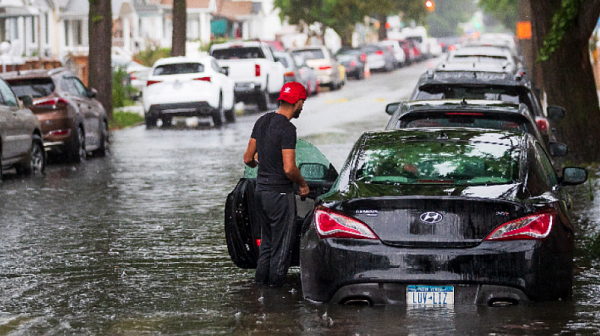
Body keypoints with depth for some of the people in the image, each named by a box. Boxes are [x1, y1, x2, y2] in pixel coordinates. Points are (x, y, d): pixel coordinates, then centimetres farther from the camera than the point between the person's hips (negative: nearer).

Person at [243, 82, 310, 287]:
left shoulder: (262, 121, 6)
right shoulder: (287, 128, -18)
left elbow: (248, 158, 12)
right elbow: (289, 169, -22)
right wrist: (302, 184, -4)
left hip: (261, 189, 8)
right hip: (280, 193, -8)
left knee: (267, 240, 19)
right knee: (282, 243, 3)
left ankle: (261, 278, 21)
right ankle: (276, 282, 7)